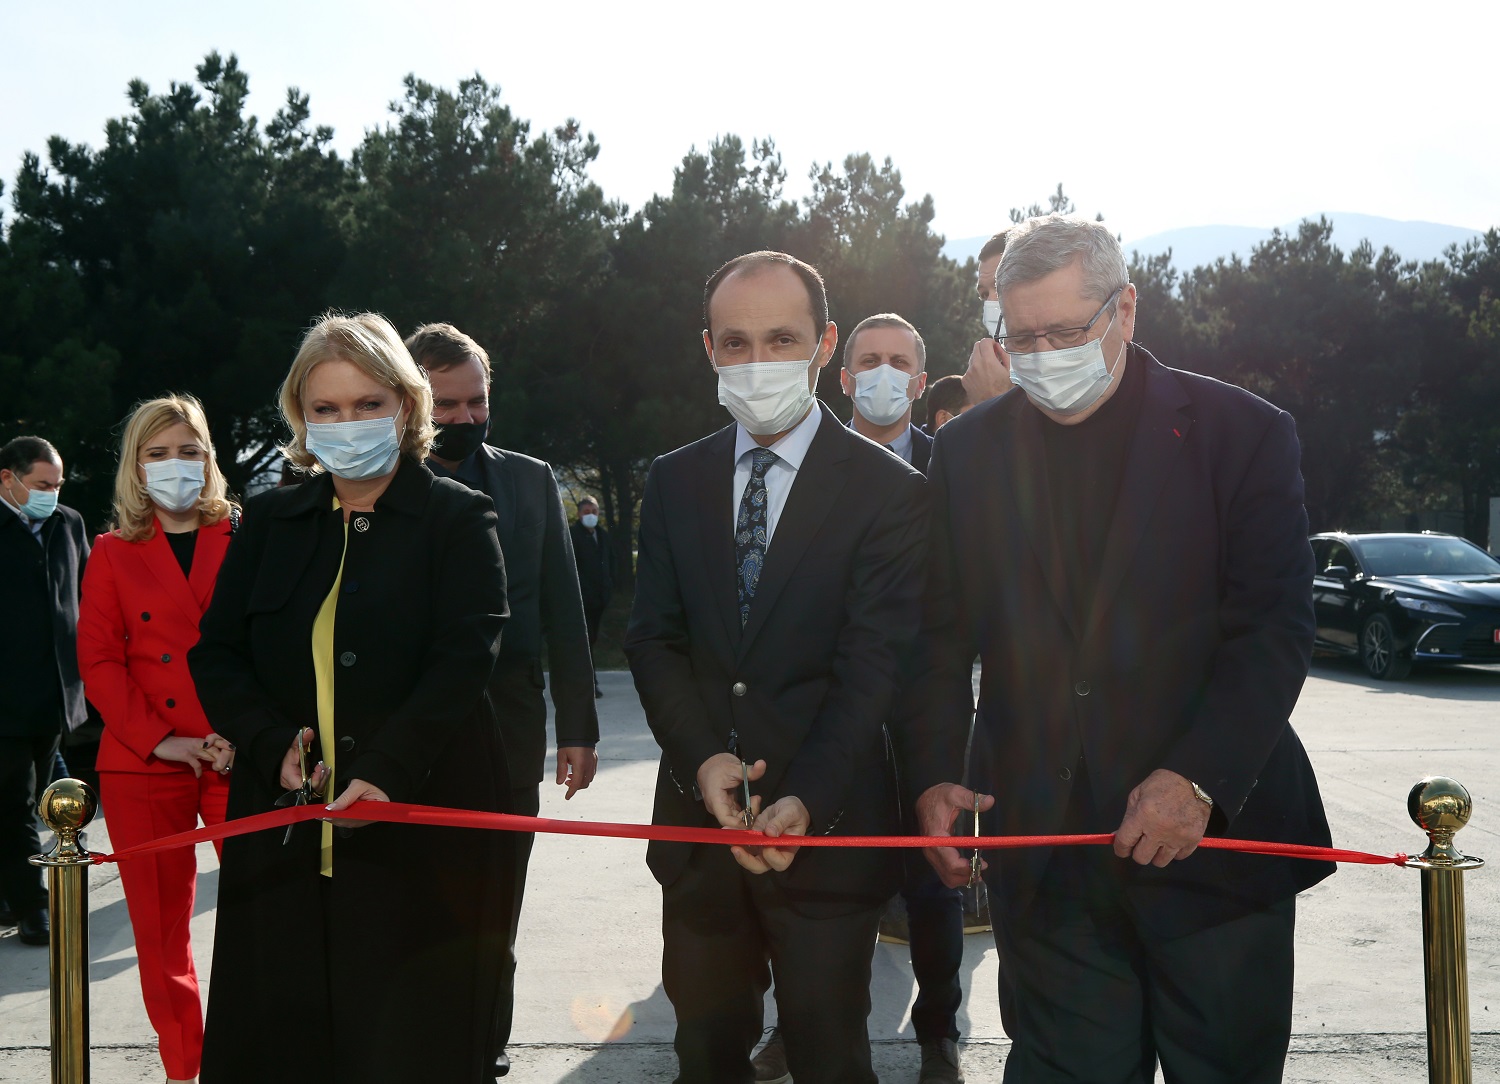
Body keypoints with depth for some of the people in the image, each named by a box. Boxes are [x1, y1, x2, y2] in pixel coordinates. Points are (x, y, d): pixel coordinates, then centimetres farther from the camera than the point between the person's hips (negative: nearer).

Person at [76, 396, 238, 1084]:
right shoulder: (114, 554, 10)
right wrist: (157, 739, -8)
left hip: (239, 761, -1)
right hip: (142, 767, 1)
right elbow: (98, 661, 4)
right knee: (161, 930, 7)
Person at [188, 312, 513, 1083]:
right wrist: (272, 744, -9)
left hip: (420, 821, -3)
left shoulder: (458, 519, 1)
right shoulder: (270, 522, 13)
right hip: (283, 826, 4)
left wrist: (385, 771, -22)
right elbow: (216, 653, 9)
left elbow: (466, 656, -11)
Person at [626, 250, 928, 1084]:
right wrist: (702, 757, -13)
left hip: (827, 833, -4)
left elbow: (873, 665, -12)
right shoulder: (675, 483, 7)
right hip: (698, 826, 4)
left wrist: (806, 803, -24)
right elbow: (654, 639, 4)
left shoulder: (889, 490, -6)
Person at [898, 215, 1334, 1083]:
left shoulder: (1242, 433, -2)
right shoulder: (970, 451, 7)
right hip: (1041, 846, 2)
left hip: (1214, 840, -1)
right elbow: (939, 637, 8)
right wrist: (932, 776, -6)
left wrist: (1199, 780, -19)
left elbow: (1275, 628, -8)